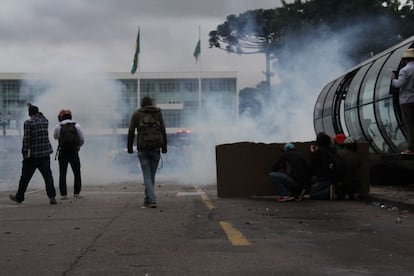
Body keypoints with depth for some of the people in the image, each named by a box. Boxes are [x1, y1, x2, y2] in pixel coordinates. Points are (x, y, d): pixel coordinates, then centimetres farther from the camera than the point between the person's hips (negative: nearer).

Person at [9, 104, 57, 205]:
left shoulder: (28, 123, -10)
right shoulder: (45, 121, 5)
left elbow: (26, 140, -14)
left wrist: (25, 153, -11)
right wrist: (34, 108, 42)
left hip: (32, 155, -4)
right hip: (45, 153, 4)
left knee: (25, 177, 8)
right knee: (48, 175, 2)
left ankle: (19, 197, 20)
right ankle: (52, 196, -7)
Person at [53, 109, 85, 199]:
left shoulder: (58, 127, -3)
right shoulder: (77, 125, -2)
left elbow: (55, 137, 15)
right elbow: (82, 140, 1)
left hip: (62, 153, 0)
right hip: (74, 153, 0)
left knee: (62, 174, 7)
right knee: (77, 173, 12)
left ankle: (63, 194, 1)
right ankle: (77, 193, 7)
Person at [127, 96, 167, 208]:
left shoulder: (136, 114, 4)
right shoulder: (158, 113, 7)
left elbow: (131, 132, 0)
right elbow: (163, 131, 3)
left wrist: (129, 147, 7)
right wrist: (164, 147, 7)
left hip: (143, 149, -2)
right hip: (155, 148, 2)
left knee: (147, 176, 1)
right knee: (152, 175, 14)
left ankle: (152, 200, -14)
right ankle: (147, 200, 21)